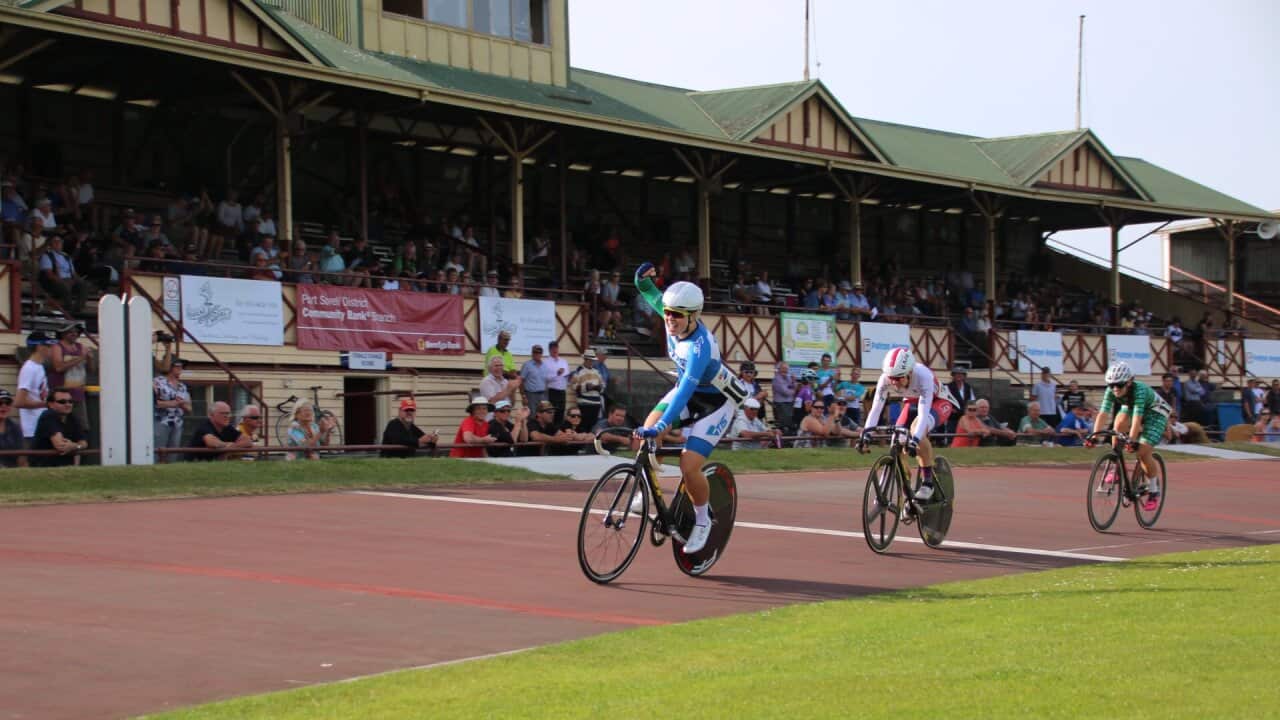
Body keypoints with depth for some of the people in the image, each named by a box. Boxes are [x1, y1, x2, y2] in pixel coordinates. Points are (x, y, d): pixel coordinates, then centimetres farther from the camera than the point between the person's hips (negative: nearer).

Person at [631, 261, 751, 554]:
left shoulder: (701, 346, -37)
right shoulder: (674, 320, -15)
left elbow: (686, 389, -45)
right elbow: (656, 299, 9)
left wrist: (661, 426, -53)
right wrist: (642, 281, -12)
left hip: (716, 400, -7)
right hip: (687, 389, 7)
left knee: (689, 467, -17)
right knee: (645, 434, -17)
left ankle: (703, 520, 9)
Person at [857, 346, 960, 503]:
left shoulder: (923, 376, -40)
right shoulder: (886, 378, -28)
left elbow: (923, 412, -47)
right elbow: (876, 408, -28)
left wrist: (915, 439, -59)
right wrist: (866, 434, -42)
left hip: (938, 401, -5)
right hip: (913, 401, 5)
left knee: (917, 429, -34)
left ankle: (928, 481, -21)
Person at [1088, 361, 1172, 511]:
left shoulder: (1139, 390, -37)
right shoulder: (1111, 391, -24)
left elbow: (1137, 418, -46)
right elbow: (1103, 414, -30)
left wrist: (1132, 440, -55)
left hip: (1155, 413, -5)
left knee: (1142, 452, -18)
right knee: (1119, 423, -30)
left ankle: (1154, 490, 5)